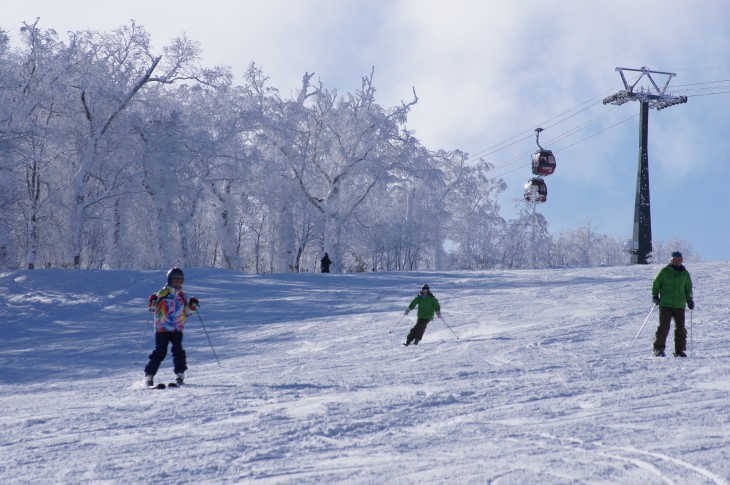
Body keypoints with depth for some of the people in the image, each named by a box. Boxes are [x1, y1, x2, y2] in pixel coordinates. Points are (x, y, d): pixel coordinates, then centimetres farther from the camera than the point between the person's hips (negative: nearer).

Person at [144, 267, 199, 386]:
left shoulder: (183, 296, 13)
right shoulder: (163, 293, 3)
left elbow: (186, 313, 21)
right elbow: (152, 308, 8)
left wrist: (192, 306, 3)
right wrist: (153, 302, -13)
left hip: (177, 329, 3)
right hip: (162, 328, -3)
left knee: (178, 351, -12)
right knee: (160, 352, -8)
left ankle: (180, 374, -4)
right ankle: (149, 375, 0)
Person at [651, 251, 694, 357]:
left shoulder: (685, 273, 12)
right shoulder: (664, 271, 3)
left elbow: (688, 288, 23)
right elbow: (656, 284, 8)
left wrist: (689, 300, 13)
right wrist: (655, 296, -3)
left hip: (680, 306, 3)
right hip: (665, 304, -3)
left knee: (681, 329, 2)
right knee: (664, 327, -10)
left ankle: (679, 350, 10)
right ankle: (658, 349, -5)